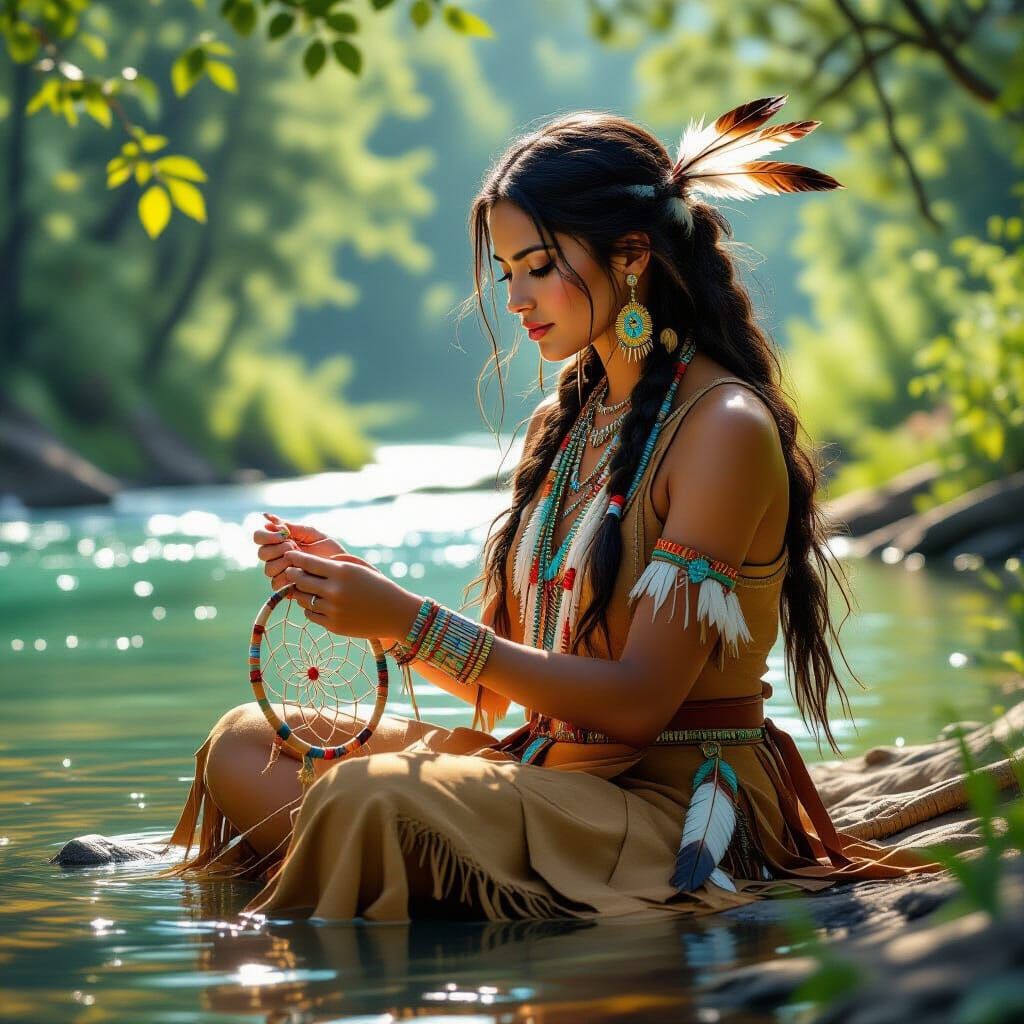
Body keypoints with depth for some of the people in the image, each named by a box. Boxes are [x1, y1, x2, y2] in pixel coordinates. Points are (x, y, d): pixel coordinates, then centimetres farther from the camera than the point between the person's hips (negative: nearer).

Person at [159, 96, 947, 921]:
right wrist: (359, 589, -3)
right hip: (549, 775, 8)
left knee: (368, 794, -31)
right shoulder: (560, 424, 14)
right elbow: (498, 688, 13)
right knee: (243, 746, -4)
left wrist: (414, 623, -18)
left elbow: (637, 701, -17)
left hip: (675, 807, -8)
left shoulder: (725, 429, -11)